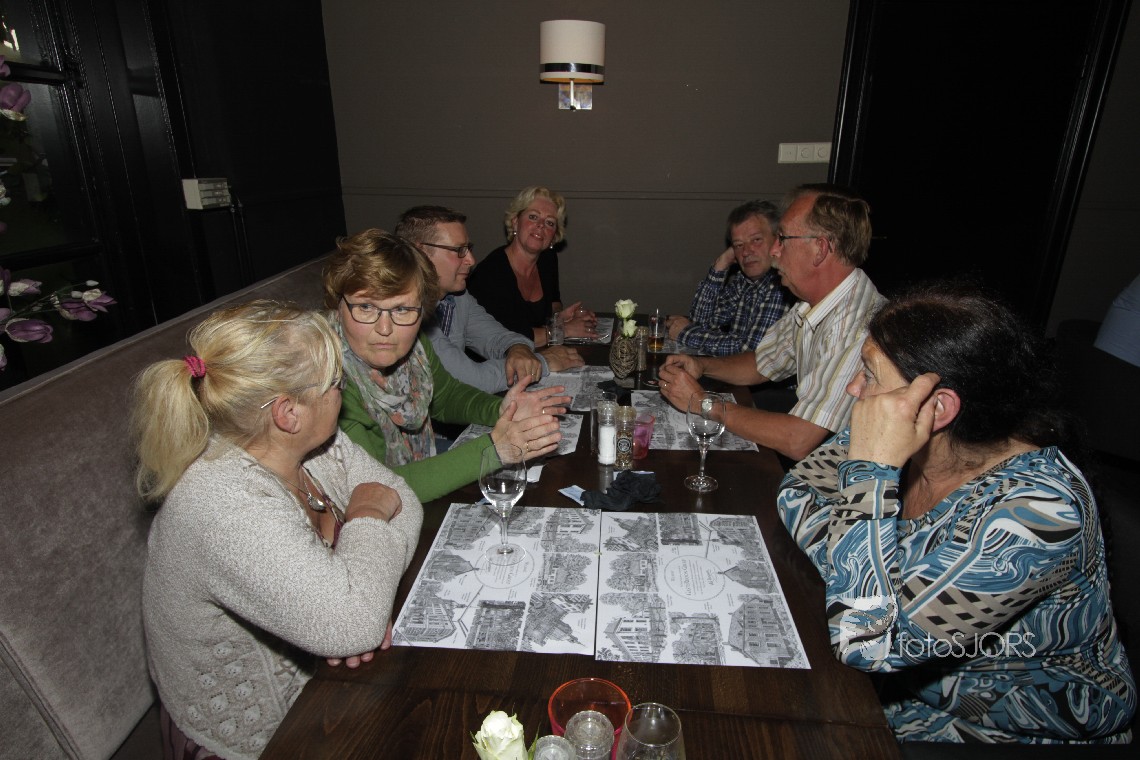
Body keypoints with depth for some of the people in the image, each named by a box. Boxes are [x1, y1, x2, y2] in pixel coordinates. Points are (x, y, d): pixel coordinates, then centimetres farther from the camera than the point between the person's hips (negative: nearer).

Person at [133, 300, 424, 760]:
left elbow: (399, 499, -4)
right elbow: (351, 626, -39)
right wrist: (367, 514, -23)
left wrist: (366, 597, -21)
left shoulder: (315, 443, -11)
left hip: (318, 668, 6)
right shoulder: (221, 506, -34)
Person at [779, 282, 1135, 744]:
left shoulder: (1039, 508, -32)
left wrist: (873, 466, -38)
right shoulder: (903, 439, -14)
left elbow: (868, 642, -37)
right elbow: (798, 494, -5)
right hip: (910, 669, 5)